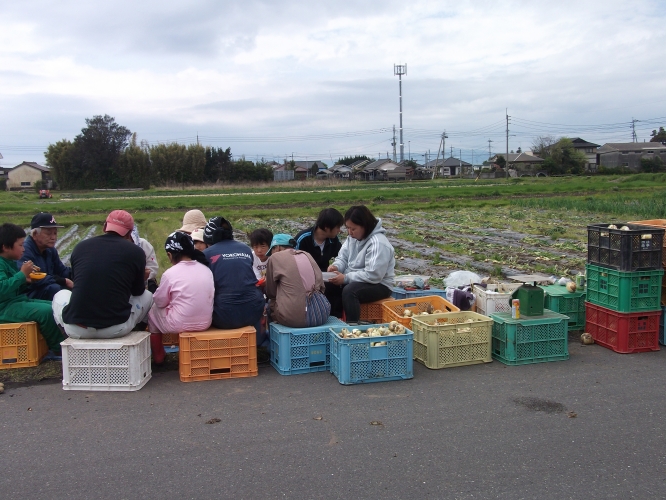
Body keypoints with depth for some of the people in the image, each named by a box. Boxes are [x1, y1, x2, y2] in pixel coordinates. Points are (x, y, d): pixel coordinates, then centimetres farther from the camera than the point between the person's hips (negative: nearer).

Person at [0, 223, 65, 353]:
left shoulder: (11, 262, 14)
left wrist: (25, 280, 5)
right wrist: (22, 274, -25)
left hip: (20, 301, 11)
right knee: (46, 311, -26)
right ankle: (58, 349, -11)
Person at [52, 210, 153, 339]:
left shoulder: (80, 247, 4)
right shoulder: (135, 252, -4)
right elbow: (138, 291, 10)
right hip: (116, 329, -2)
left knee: (61, 295, 33)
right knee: (147, 296, 24)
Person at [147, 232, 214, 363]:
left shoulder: (170, 273, -13)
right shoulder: (206, 269, 1)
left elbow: (160, 302, -3)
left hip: (179, 325, -5)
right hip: (205, 323, 5)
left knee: (153, 311, 21)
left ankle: (158, 357, 29)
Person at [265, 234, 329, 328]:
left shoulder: (275, 257, 4)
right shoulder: (307, 255, 15)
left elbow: (270, 293, 12)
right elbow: (322, 287, 15)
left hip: (294, 318, -4)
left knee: (271, 304, 23)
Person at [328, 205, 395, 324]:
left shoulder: (378, 244, -24)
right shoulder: (353, 238, 5)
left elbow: (373, 275, -29)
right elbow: (343, 257, 9)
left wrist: (346, 278, -26)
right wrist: (336, 266, -15)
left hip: (379, 285, -8)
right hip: (354, 281, 8)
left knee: (349, 291, -34)